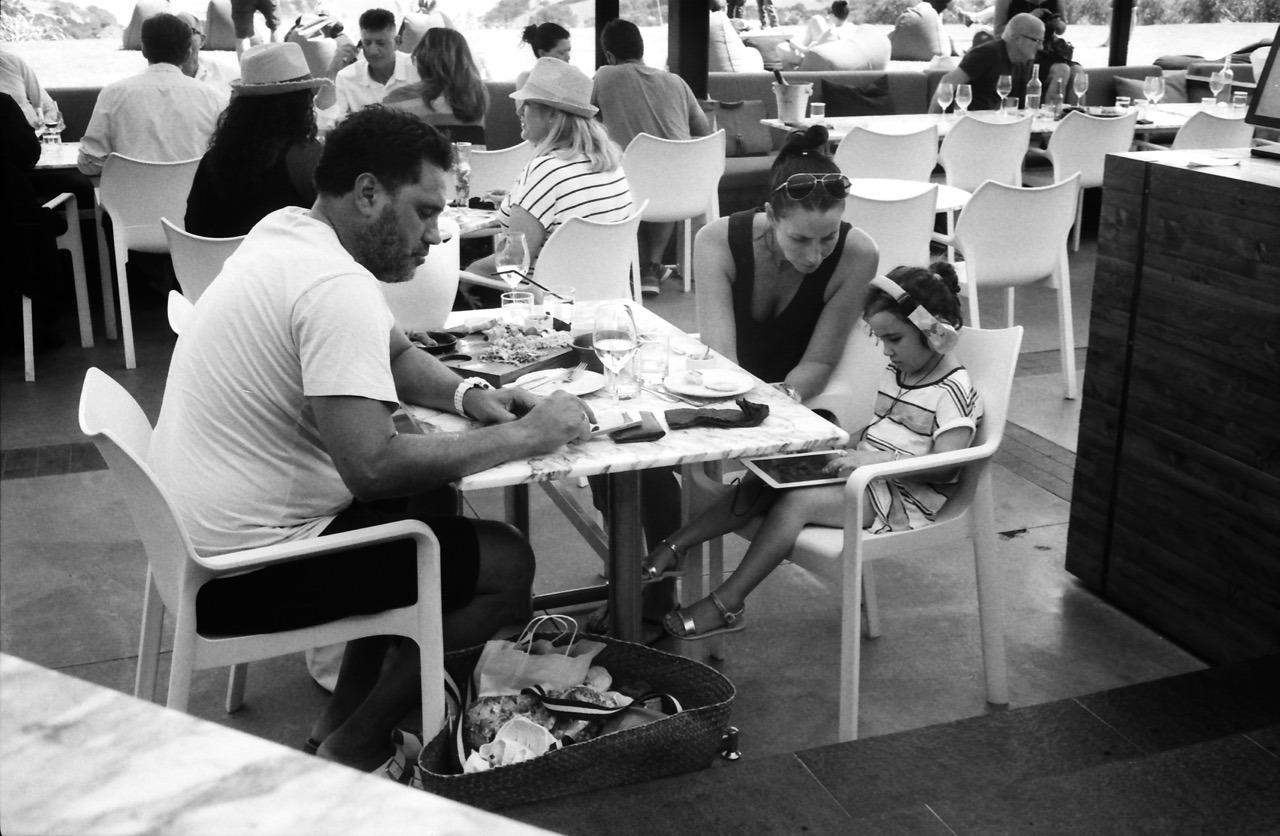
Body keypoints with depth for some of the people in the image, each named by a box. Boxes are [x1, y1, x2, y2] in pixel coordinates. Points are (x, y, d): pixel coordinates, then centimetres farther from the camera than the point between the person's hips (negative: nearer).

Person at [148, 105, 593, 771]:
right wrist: (525, 436, -23)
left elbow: (396, 354, 18)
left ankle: (345, 710, 25)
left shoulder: (287, 231, 6)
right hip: (242, 577, -10)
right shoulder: (338, 288, -24)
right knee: (507, 563, -4)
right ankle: (354, 748, 11)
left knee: (435, 505, 22)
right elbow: (371, 465, -32)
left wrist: (465, 395, -1)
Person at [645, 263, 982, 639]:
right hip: (865, 475, 9)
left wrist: (873, 461, -28)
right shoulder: (896, 373, 14)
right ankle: (672, 549, -13)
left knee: (796, 501, -27)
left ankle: (726, 605, -24)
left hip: (904, 497, -9)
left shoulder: (955, 390, -14)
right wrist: (846, 447, 4)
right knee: (759, 485, -11)